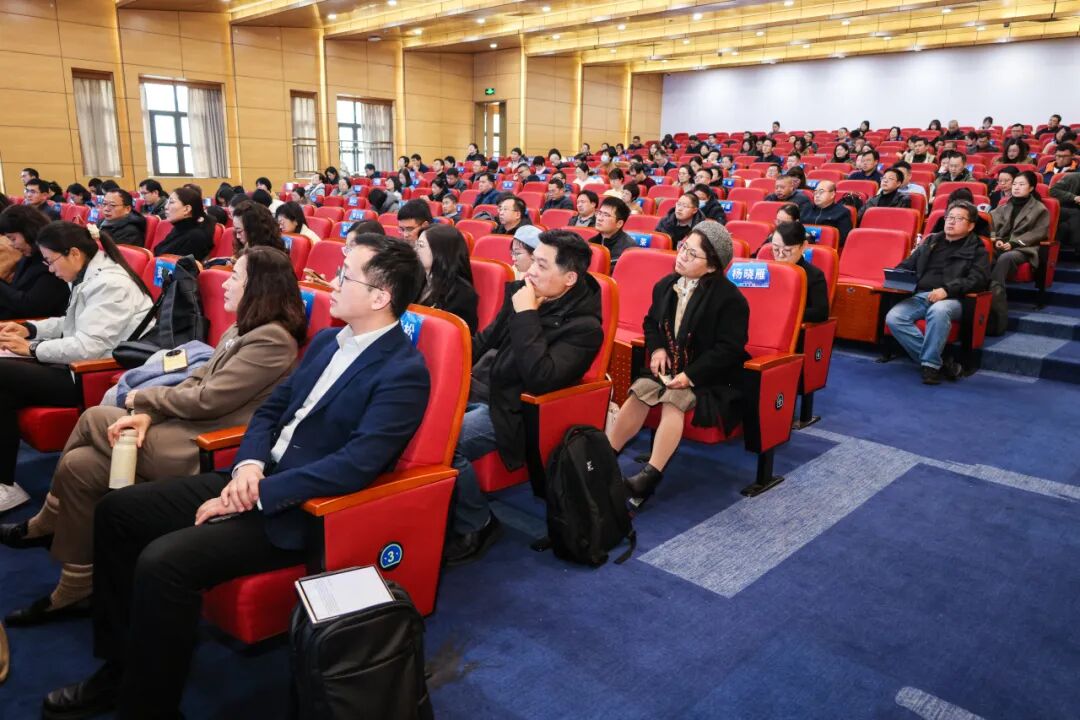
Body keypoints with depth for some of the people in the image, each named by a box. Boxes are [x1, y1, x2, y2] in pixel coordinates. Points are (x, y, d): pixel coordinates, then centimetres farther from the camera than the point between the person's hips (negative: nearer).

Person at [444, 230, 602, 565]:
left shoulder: (583, 327, -13)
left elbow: (540, 378, -27)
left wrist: (526, 316, -22)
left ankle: (476, 526, -3)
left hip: (511, 408, -7)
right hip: (478, 387, 8)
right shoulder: (522, 291, 6)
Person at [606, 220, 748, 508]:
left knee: (674, 400, -31)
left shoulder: (730, 298, -15)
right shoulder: (665, 285, 5)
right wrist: (657, 349, -1)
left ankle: (651, 475, -31)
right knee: (639, 392, -20)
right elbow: (651, 321, 20)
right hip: (668, 365, 6)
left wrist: (690, 375, -23)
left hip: (707, 374, -5)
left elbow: (729, 348, -17)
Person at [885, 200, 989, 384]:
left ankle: (930, 363, -24)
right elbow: (907, 265, 27)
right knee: (893, 318, -26)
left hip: (951, 299, -4)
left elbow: (978, 279, -3)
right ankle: (939, 360, -22)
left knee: (938, 311, -40)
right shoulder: (931, 241, 25)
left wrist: (947, 289, -20)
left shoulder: (976, 250, 12)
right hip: (919, 296, 4)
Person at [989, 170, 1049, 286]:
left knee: (1005, 257, -39)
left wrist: (1014, 243, -11)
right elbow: (994, 224, 13)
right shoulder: (1005, 206, 21)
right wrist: (997, 240, -8)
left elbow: (1038, 233, 0)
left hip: (1024, 248, -3)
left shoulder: (1039, 209, 9)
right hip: (1002, 245, 3)